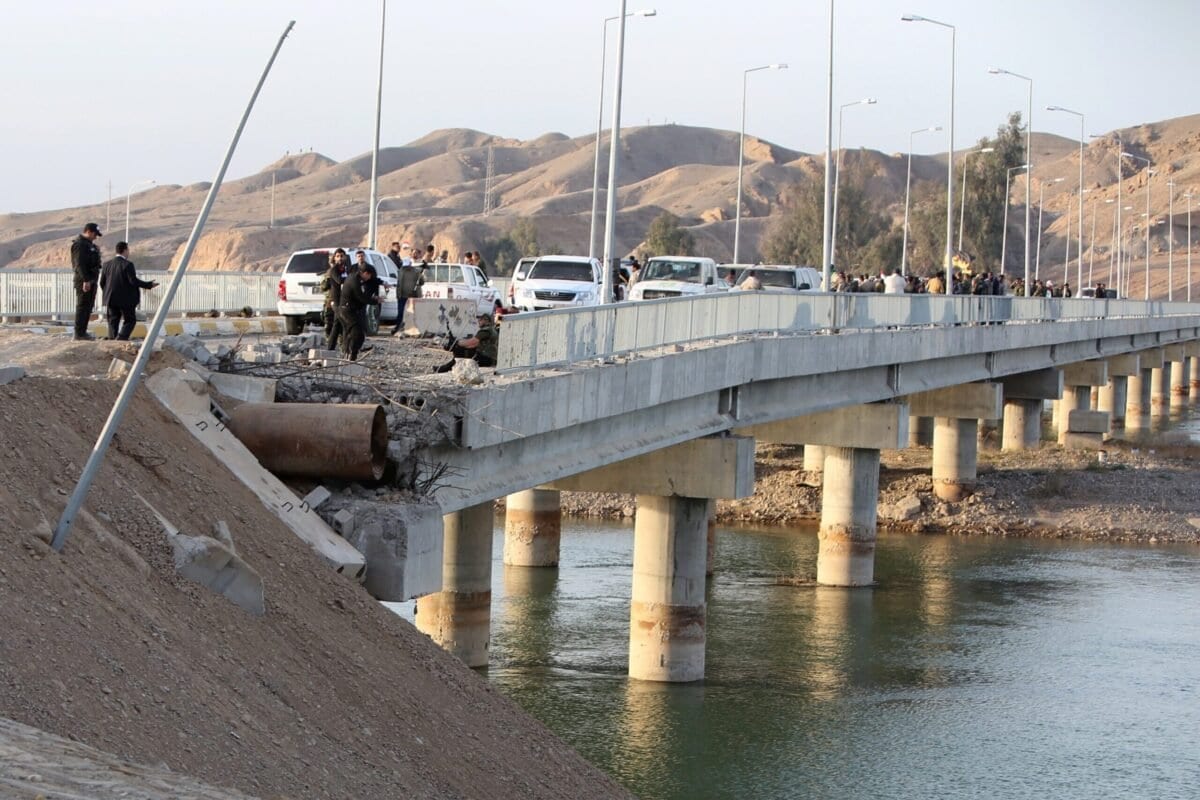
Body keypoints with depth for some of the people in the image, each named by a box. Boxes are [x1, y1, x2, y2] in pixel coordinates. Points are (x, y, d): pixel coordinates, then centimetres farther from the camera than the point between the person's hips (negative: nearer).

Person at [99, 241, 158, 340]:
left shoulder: (107, 264, 4)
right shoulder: (127, 264, -12)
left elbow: (102, 283, 7)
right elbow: (133, 281, -18)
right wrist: (149, 284, -10)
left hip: (111, 299, 4)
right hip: (126, 299, -4)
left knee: (113, 321, 10)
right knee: (130, 321, 7)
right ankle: (122, 338, -11)